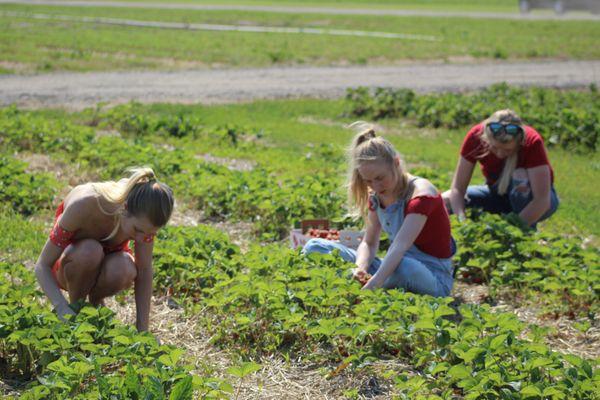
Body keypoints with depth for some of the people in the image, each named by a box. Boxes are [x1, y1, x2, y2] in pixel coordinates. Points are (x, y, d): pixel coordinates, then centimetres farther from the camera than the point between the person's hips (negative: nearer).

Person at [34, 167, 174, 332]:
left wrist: (142, 330, -24)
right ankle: (76, 307, -11)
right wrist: (63, 310, -44)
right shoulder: (84, 205, -36)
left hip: (108, 261, 2)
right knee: (90, 251, -38)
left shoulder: (142, 216, -28)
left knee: (124, 270, -35)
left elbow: (144, 271, -18)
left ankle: (95, 301, -2)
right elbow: (42, 266, -30)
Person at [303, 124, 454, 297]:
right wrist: (360, 269, -22)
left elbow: (399, 247, -34)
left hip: (434, 279, -7)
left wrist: (370, 287, -46)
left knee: (402, 267, -45)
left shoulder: (420, 194, -22)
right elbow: (369, 243, 2)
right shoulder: (377, 195, 1)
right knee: (315, 247, -3)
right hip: (394, 267, 7)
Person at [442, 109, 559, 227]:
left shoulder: (531, 142, -31)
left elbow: (542, 201, -35)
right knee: (444, 201, -17)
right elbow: (457, 188, -22)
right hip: (499, 195, 3)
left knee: (520, 175, -35)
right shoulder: (476, 137, -24)